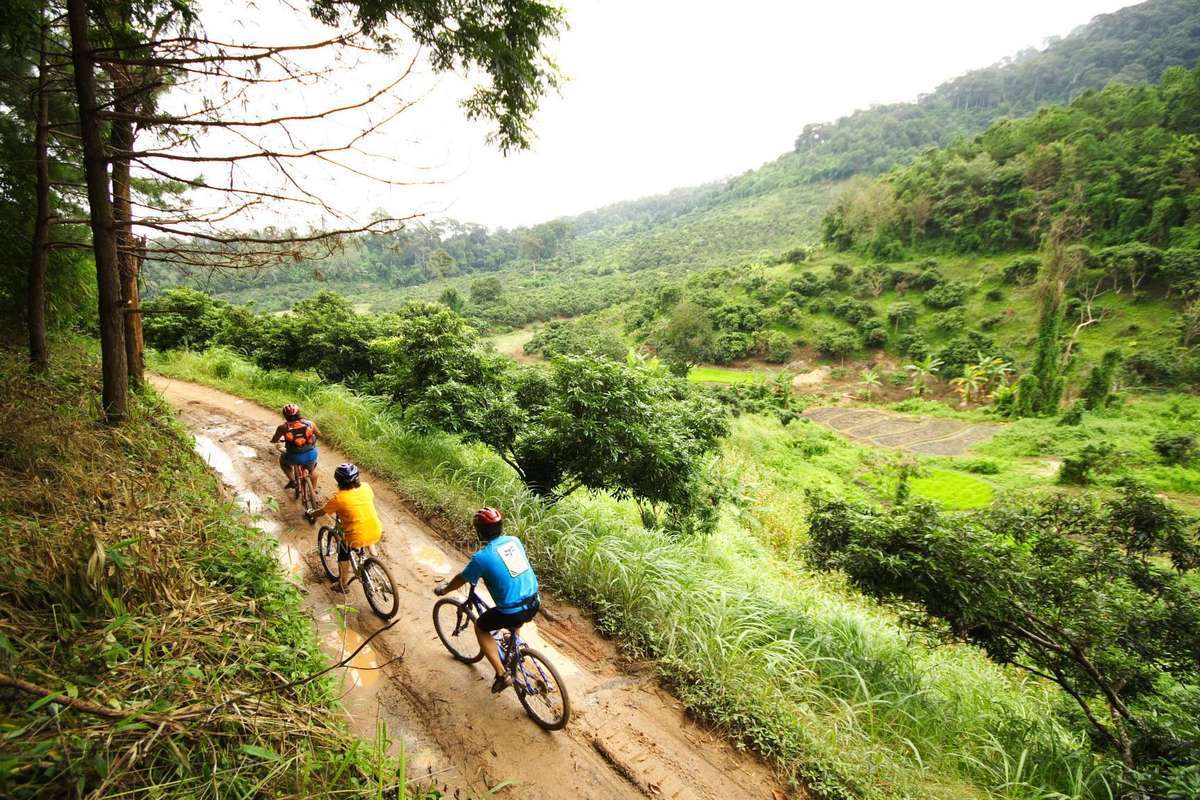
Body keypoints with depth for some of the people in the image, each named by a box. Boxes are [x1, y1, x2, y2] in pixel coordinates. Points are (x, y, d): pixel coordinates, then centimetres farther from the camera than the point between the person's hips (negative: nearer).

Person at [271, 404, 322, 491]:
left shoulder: (283, 427, -10)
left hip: (294, 457, -1)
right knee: (312, 468, 36)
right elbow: (319, 435, 10)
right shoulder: (310, 423, -6)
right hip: (311, 456, 1)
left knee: (282, 459, 34)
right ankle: (314, 489, 42)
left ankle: (292, 481, 29)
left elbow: (273, 441, 4)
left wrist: (280, 439, 27)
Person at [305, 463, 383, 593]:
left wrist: (309, 514, 27)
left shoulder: (339, 498, -10)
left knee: (343, 552, 27)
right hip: (376, 533, 4)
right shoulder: (366, 487, 0)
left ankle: (343, 584, 36)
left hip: (357, 539, -4)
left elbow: (321, 512, 5)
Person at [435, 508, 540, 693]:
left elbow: (460, 580, 6)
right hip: (535, 604, 6)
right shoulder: (514, 540, 4)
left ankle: (502, 675, 17)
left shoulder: (482, 557, -12)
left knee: (480, 626, 22)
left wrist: (442, 589, 26)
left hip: (512, 613, -6)